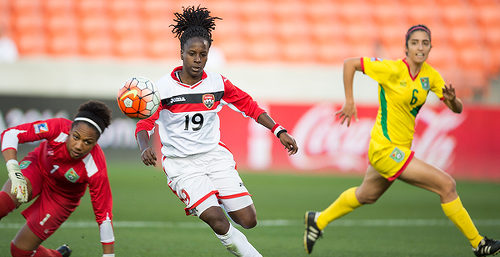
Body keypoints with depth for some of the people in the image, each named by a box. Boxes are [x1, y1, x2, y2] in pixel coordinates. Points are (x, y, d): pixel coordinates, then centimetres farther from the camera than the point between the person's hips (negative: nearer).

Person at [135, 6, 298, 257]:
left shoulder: (218, 83, 0)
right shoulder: (163, 87, -9)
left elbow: (249, 106, 10)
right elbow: (144, 123, -9)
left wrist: (279, 131, 3)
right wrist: (145, 148, -30)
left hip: (215, 156, 3)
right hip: (181, 164, -3)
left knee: (248, 220, -6)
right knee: (216, 220, -23)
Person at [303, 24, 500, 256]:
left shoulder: (429, 74, 2)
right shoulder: (392, 70, -18)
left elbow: (457, 109, 2)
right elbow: (350, 63, -12)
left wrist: (452, 100, -21)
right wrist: (349, 102, -12)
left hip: (400, 148, 8)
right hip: (385, 149, -8)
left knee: (366, 196, 29)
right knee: (446, 185, -12)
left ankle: (318, 221, 48)